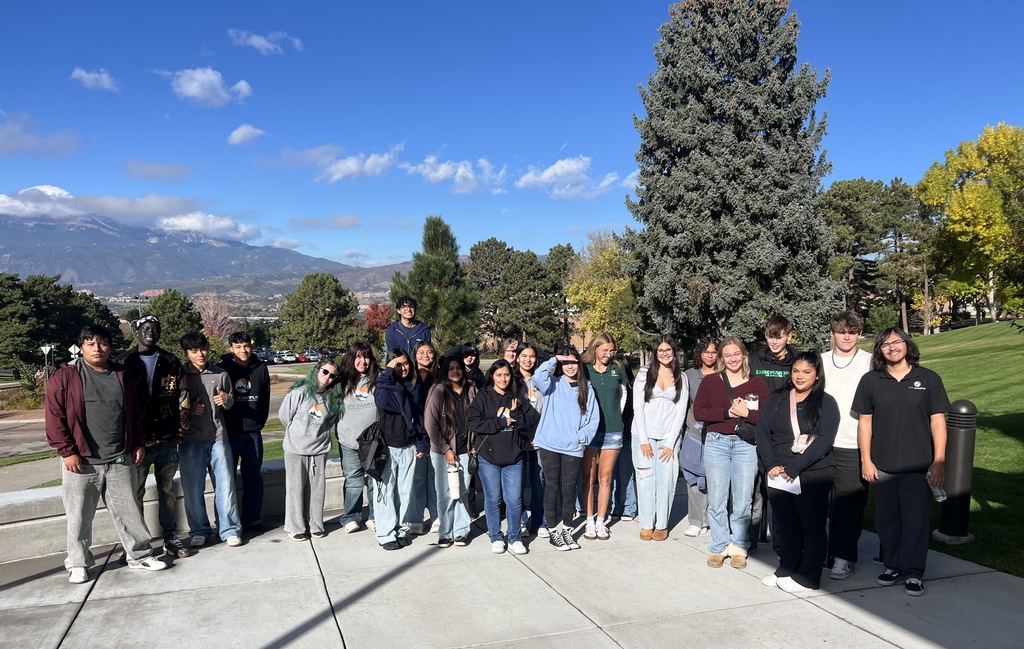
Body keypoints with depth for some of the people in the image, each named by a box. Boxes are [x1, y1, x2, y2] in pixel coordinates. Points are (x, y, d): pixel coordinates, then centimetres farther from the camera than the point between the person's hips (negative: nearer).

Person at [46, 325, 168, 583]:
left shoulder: (122, 375, 9)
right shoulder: (65, 377, -4)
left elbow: (135, 413, 15)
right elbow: (55, 417, -7)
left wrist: (139, 443, 10)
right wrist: (66, 451, -11)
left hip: (121, 459, 3)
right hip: (81, 460, -3)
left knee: (128, 510, 10)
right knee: (79, 516, 7)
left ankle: (140, 555, 20)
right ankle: (77, 564, 22)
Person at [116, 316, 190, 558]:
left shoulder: (170, 362, 8)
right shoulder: (124, 363, 1)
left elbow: (178, 397, 9)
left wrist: (176, 432, 5)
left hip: (166, 440, 2)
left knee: (167, 491, 10)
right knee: (135, 494, 4)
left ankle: (171, 538, 19)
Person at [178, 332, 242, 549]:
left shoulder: (220, 374, 6)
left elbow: (230, 403, 12)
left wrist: (226, 399, -11)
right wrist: (188, 410, -13)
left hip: (218, 438, 1)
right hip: (190, 441, -1)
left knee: (225, 485, 2)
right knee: (193, 490, 5)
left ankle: (230, 530, 13)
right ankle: (199, 531, 20)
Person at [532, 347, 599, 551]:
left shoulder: (586, 388, 7)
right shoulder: (553, 384, 1)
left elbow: (594, 417, 5)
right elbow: (538, 376, -22)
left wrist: (582, 436, -7)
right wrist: (554, 359, -14)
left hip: (573, 447, 2)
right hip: (550, 445, -2)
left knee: (569, 489, 11)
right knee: (552, 488, 5)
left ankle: (567, 529, 25)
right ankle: (553, 531, 16)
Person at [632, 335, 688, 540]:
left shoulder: (681, 379, 8)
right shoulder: (644, 374, 2)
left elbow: (680, 412, 4)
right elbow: (638, 407, -1)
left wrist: (670, 442, -4)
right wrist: (644, 440, -7)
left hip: (669, 437, 1)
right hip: (644, 435, -1)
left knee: (666, 480, -4)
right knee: (646, 479, -2)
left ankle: (662, 524, 9)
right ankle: (646, 524, 9)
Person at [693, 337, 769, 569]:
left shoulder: (757, 383, 5)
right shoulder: (710, 381, 5)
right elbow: (698, 411, -5)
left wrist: (746, 413, -15)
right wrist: (728, 412, -13)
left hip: (746, 445, 0)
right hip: (716, 443, 0)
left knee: (743, 501, 4)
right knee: (716, 500, 4)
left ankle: (738, 547, 18)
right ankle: (719, 547, 17)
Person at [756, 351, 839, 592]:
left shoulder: (826, 403, -1)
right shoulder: (775, 400, 10)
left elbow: (824, 440, -11)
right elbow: (762, 432, 7)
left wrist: (795, 467, -17)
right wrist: (771, 464, -7)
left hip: (813, 476, -3)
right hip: (778, 477, 4)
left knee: (812, 527, 4)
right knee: (787, 526, 12)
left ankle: (807, 577, 15)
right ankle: (786, 570, 26)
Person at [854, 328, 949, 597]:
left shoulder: (928, 379, 1)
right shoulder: (870, 381, 3)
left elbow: (938, 421, 1)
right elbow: (865, 421, 5)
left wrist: (939, 461, -4)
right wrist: (866, 460, 1)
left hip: (918, 466, -1)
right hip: (882, 467, 2)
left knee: (916, 519, 1)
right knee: (887, 519, 10)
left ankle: (913, 573, 13)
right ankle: (893, 566, 25)